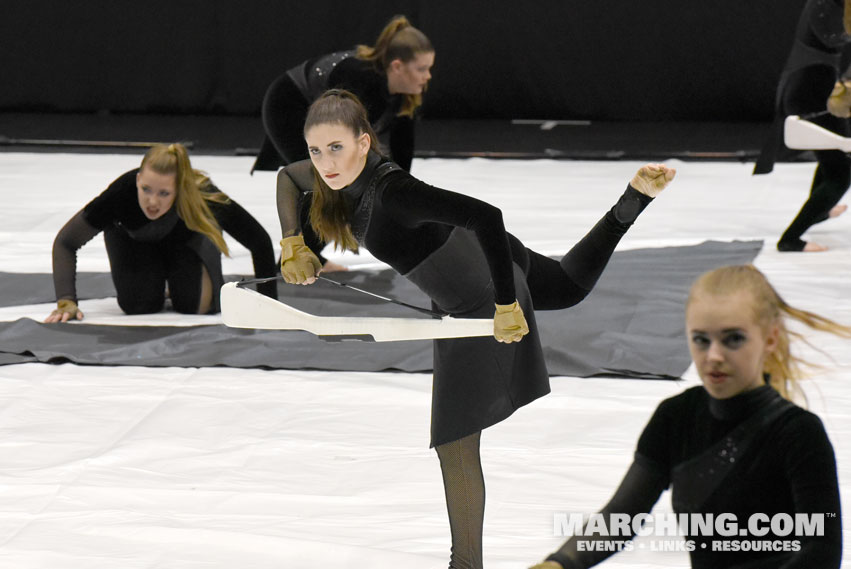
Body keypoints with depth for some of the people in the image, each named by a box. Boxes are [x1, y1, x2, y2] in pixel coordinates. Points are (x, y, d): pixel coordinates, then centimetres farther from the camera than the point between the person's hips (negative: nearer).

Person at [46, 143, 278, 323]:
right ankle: (158, 281, 21)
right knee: (138, 305, -16)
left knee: (195, 305, -15)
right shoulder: (123, 192, -43)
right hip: (134, 240, 0)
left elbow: (260, 242, -28)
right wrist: (66, 302, -45)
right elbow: (66, 242, -33)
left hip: (186, 240, 0)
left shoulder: (204, 196, -42)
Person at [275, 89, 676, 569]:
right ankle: (633, 199, 44)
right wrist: (293, 246, 2)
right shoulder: (342, 174, -11)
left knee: (455, 442, -3)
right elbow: (288, 177, 13)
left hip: (483, 304, -9)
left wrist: (507, 306, -41)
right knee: (569, 285, 40)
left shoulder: (392, 192, -37)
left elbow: (486, 216, -44)